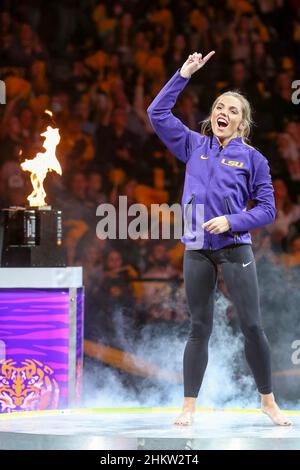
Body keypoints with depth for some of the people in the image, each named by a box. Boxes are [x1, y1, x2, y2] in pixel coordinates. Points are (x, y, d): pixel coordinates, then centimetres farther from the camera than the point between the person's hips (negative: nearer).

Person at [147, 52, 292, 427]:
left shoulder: (252, 158, 2)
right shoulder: (194, 146, 8)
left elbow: (267, 210, 0)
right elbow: (157, 113, 6)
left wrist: (231, 221, -14)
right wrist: (183, 75, 1)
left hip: (235, 248, -2)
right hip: (197, 251, 2)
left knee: (252, 326, -4)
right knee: (200, 328, 5)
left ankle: (268, 401, 8)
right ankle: (189, 406, 8)